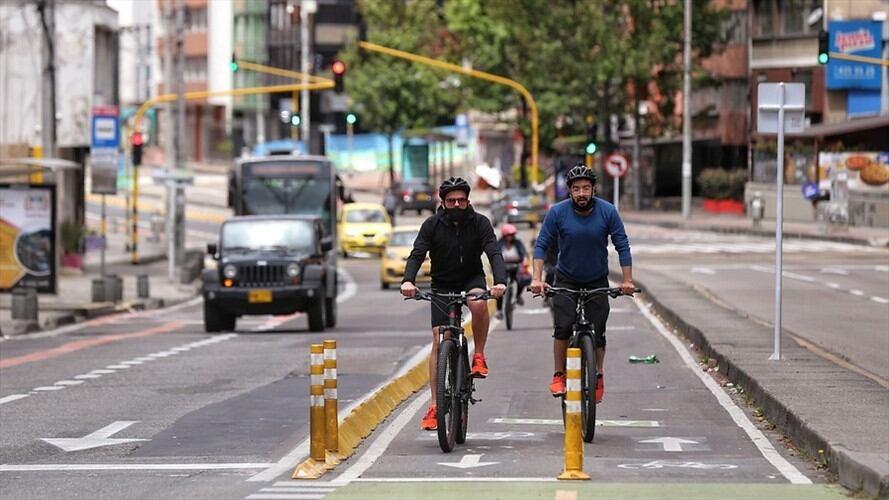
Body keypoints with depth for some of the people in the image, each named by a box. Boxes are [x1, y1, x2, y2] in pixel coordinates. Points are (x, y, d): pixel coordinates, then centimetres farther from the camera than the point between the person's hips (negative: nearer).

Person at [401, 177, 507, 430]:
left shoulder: (479, 223, -11)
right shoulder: (432, 225, -11)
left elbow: (494, 253, -22)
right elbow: (417, 255, -19)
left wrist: (500, 281, -41)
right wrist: (408, 280, -39)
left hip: (472, 278, 0)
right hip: (442, 284, 0)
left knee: (478, 302, -37)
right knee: (439, 341, -10)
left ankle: (479, 356, -14)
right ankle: (435, 406, -6)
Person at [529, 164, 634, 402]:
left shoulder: (607, 211, -14)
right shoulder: (558, 212, -15)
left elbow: (622, 246, -9)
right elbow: (541, 245, -11)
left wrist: (627, 281, -15)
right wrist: (537, 278, -22)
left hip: (597, 281, 0)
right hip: (566, 280, 0)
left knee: (597, 332, -4)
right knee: (563, 327, -17)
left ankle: (598, 376, 18)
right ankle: (559, 375, -2)